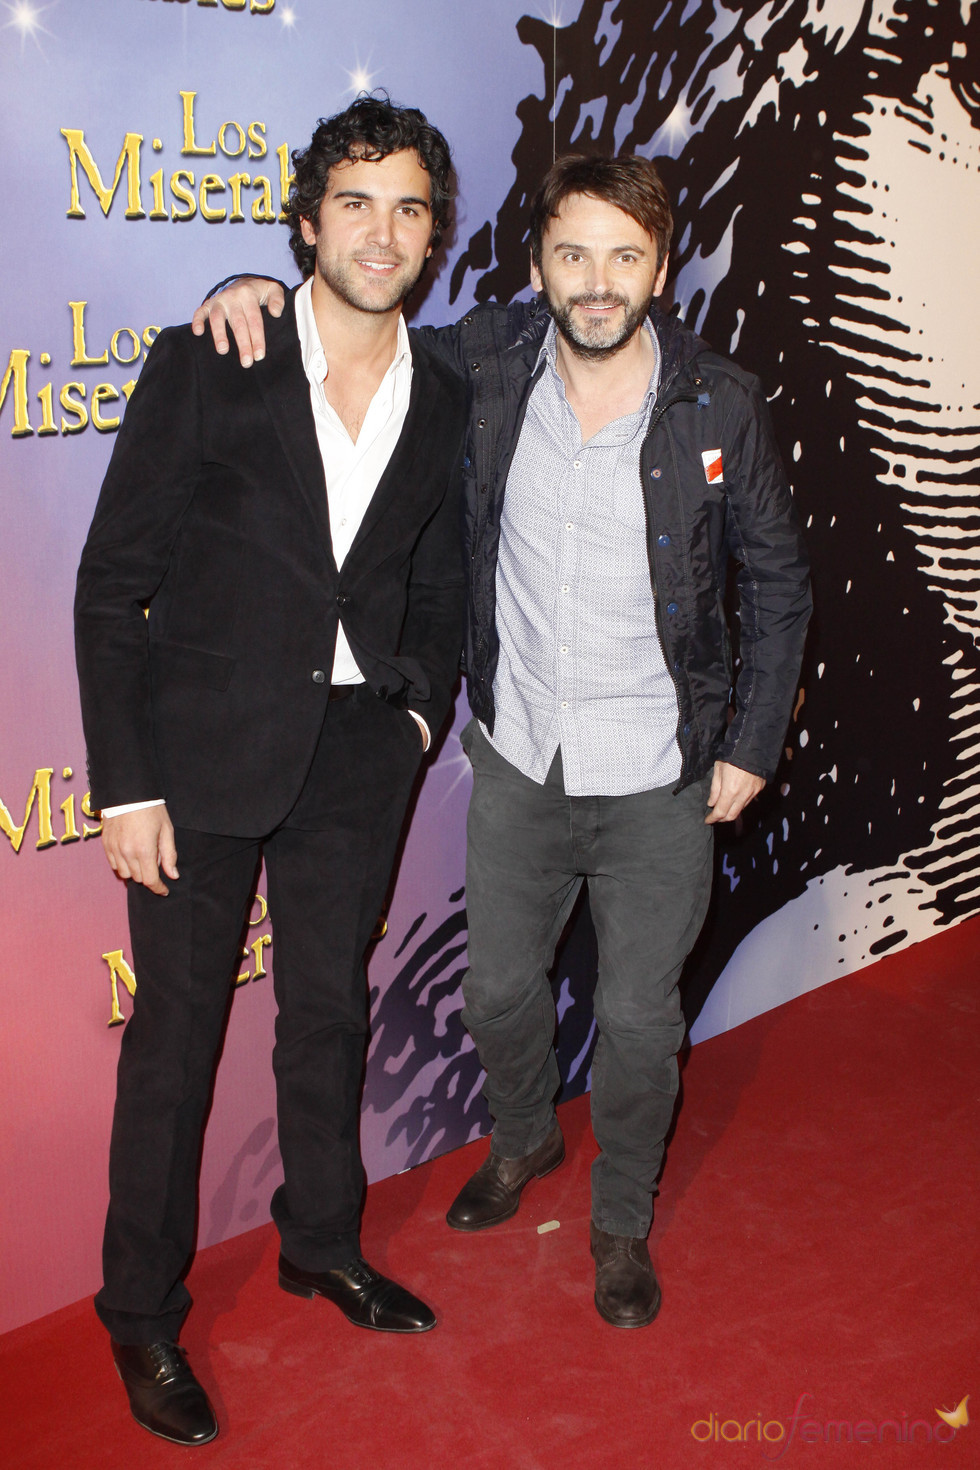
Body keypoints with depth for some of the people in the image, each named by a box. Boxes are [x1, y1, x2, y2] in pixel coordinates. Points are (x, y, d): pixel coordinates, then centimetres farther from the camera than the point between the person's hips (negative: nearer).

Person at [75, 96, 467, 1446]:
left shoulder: (445, 400, 4)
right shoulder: (204, 366, -8)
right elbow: (111, 586, -8)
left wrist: (422, 710, 5)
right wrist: (125, 786, -11)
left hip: (354, 753, 4)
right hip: (203, 748, -3)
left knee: (330, 1008, 18)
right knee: (175, 1030, 7)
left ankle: (322, 1241, 41)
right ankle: (144, 1311, 26)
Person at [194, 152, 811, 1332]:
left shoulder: (720, 407, -12)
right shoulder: (489, 361, -7)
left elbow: (778, 583, -1)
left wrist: (752, 747, -3)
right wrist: (263, 292, -9)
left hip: (659, 785, -2)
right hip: (517, 763, 3)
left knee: (638, 1023, 11)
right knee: (499, 990, 20)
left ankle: (622, 1220, 38)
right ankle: (524, 1138, 52)